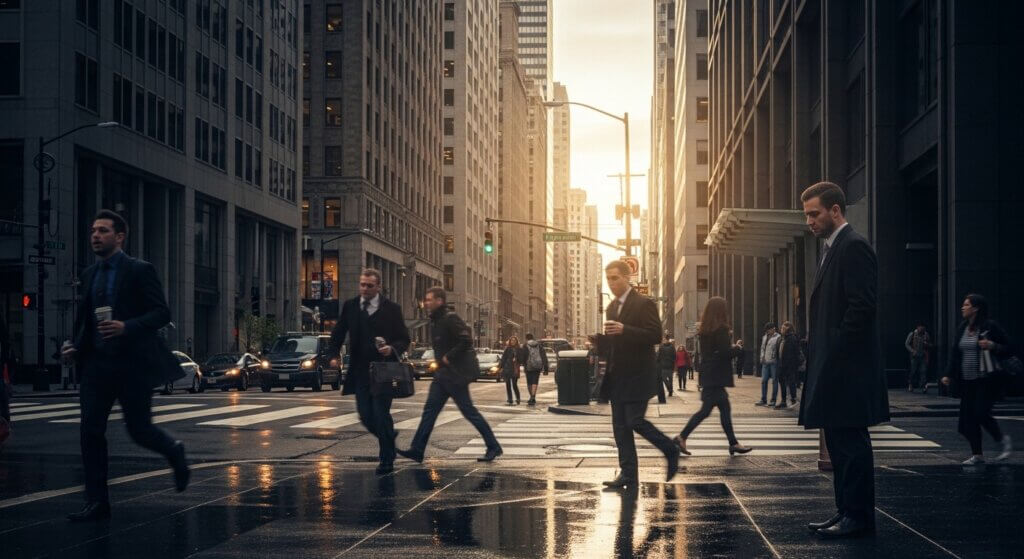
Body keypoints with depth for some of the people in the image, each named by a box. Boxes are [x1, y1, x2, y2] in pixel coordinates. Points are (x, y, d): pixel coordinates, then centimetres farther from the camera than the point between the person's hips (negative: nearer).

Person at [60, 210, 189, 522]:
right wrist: (75, 347, 5)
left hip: (133, 364, -5)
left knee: (139, 430, 0)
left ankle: (174, 452, 33)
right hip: (97, 364, 5)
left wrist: (127, 327, -24)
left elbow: (162, 314, -11)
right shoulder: (89, 274, 13)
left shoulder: (140, 271, -5)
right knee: (90, 431, -2)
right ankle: (97, 503, 4)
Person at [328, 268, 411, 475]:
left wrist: (392, 349, -19)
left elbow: (404, 339, 2)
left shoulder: (391, 308, -1)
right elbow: (338, 335, 12)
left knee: (381, 415, -6)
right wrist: (332, 355, -3)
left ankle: (387, 460, 6)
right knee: (365, 416, 3)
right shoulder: (350, 306, 7)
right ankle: (388, 438, 31)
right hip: (360, 371, 4)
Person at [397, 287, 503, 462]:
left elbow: (466, 341, -24)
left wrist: (448, 357, -19)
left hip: (455, 373, -10)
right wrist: (441, 360, 11)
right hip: (443, 374, 10)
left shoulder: (450, 319, -15)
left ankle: (493, 447, 5)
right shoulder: (436, 321, 14)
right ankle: (417, 450, 7)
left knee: (468, 411, -4)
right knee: (430, 409, 6)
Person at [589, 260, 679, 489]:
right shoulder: (612, 307, 16)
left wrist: (624, 330, -26)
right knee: (620, 425, 5)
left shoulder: (644, 304, -9)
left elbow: (655, 335, -17)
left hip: (637, 376, -8)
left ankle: (671, 451, 11)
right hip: (616, 377, 8)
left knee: (635, 421, -11)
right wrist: (599, 340, 3)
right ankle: (628, 474, 8)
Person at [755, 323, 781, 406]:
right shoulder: (764, 337, 16)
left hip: (774, 362, -7)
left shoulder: (778, 337, -6)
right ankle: (763, 400, 12)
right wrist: (762, 357, 9)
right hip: (765, 362, 7)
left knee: (774, 381, 1)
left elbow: (779, 350, -10)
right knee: (764, 381, 6)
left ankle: (773, 400, 6)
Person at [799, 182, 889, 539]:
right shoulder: (832, 249, 18)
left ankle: (858, 516, 1)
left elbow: (863, 306, -20)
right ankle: (847, 511, 19)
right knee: (839, 442, 13)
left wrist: (836, 353, -18)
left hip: (847, 366, -10)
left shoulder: (854, 247, -12)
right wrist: (819, 354, 12)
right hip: (833, 366, 10)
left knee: (850, 442, -5)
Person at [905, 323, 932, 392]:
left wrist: (927, 344, -8)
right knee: (913, 371, 1)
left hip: (923, 356, 2)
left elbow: (930, 345, 16)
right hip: (914, 356, -2)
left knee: (923, 371, -9)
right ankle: (910, 386, 16)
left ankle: (923, 386, -9)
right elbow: (907, 344, 1)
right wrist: (912, 351, -13)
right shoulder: (912, 334, 0)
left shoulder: (926, 335, 7)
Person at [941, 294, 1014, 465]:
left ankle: (1004, 440, 10)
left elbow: (1009, 348, -3)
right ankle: (977, 455, 11)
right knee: (967, 417, 2)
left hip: (986, 380, -6)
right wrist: (948, 374, 8)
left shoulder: (990, 326, -7)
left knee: (981, 414, -15)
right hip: (967, 381, 6)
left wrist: (992, 346, -20)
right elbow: (955, 352, 15)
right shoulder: (962, 328, 11)